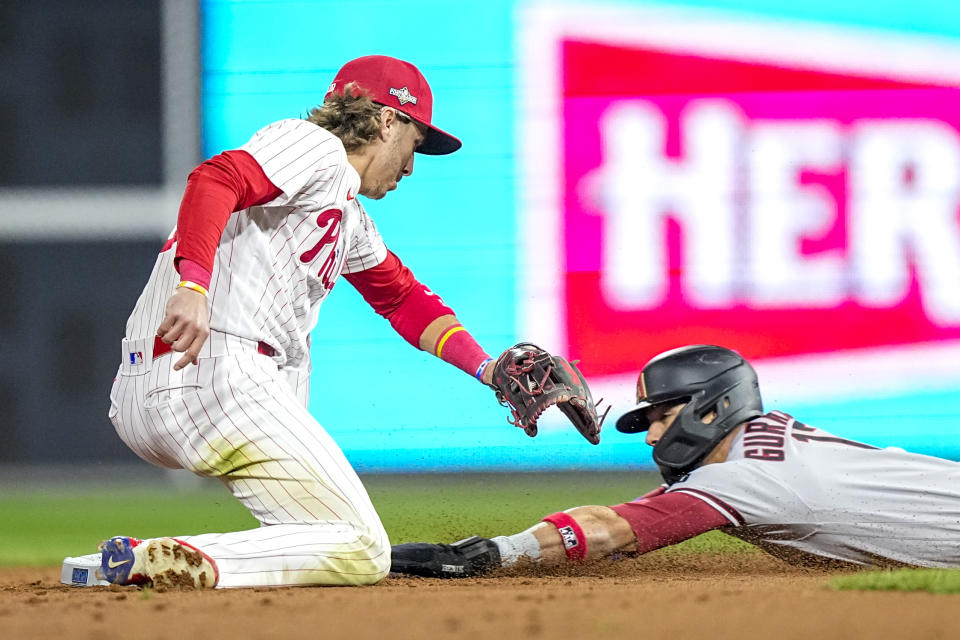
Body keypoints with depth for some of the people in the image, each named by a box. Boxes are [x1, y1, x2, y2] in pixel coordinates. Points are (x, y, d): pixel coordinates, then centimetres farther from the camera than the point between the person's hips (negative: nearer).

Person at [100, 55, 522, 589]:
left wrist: (489, 371, 27)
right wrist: (194, 285, -31)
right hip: (209, 376, -10)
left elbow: (404, 300, 40)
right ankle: (159, 561, -27)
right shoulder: (313, 145, 2)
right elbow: (216, 181, -16)